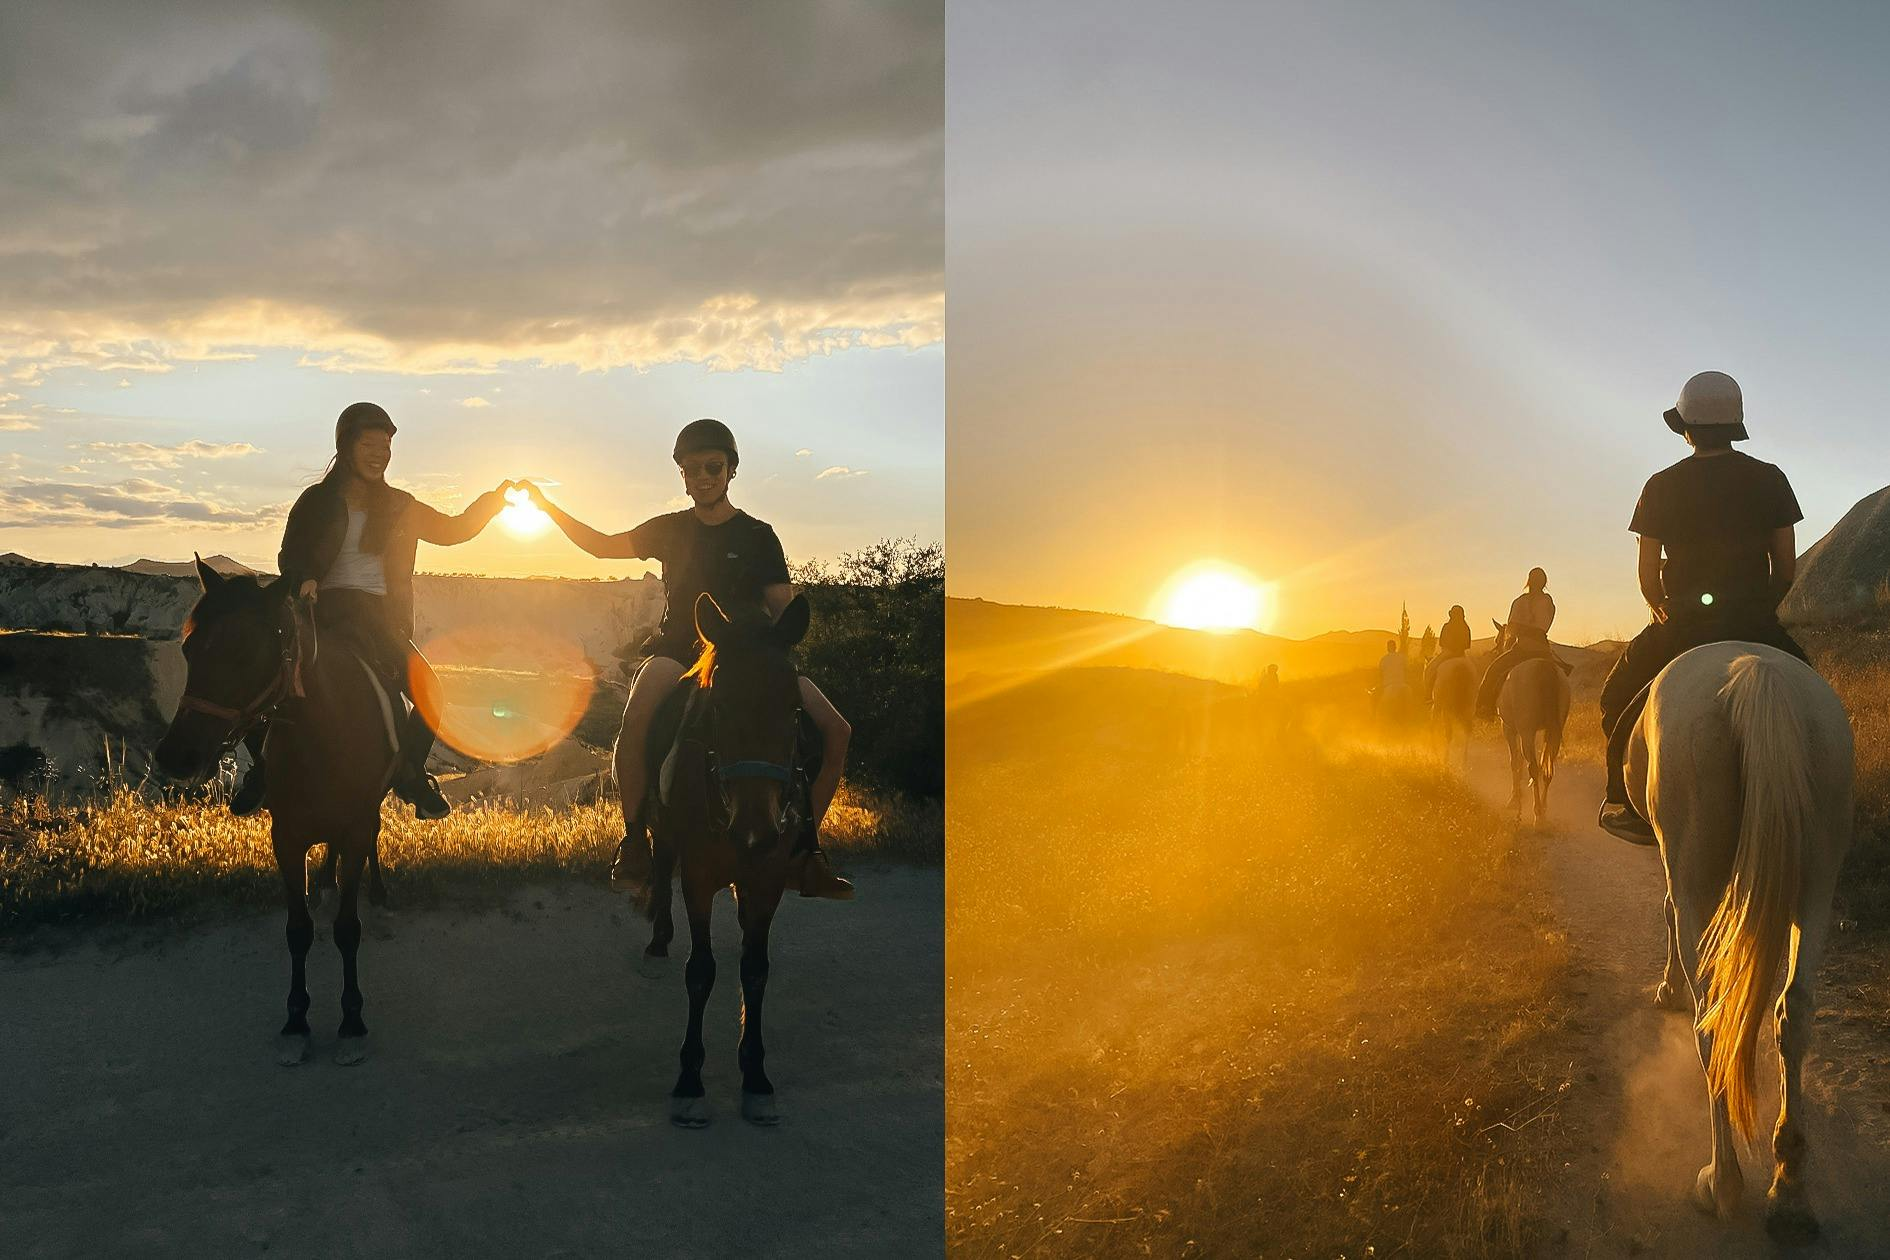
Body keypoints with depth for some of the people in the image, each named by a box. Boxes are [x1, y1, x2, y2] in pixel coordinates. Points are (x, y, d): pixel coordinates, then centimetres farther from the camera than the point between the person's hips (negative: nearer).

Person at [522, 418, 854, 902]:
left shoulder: (758, 536, 8)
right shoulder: (670, 530, 13)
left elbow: (785, 615, 3)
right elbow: (604, 546, 21)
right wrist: (547, 506, 12)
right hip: (677, 652, -1)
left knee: (834, 730, -19)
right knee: (636, 721, -37)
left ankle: (805, 850, -6)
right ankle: (634, 842, -22)